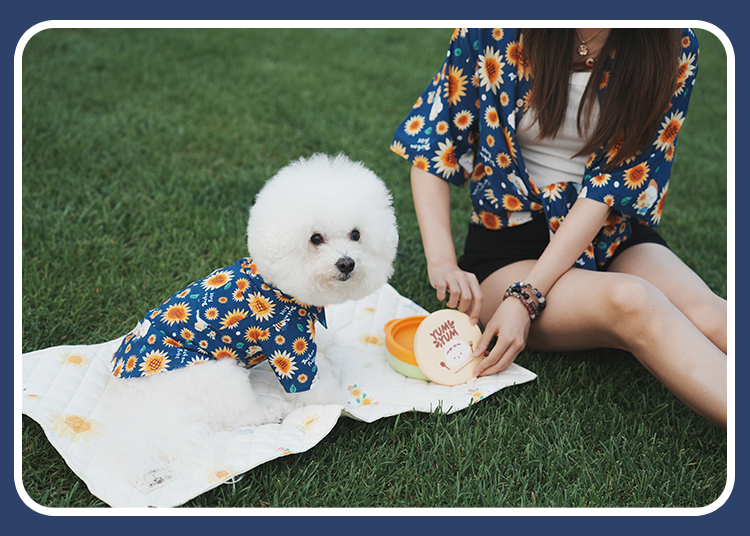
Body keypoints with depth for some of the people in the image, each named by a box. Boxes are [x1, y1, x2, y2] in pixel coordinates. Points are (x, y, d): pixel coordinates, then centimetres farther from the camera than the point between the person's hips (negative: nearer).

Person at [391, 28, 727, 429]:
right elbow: (430, 142, -1)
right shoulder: (498, 33, -9)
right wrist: (442, 262, -15)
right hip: (509, 245, -2)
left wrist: (526, 296, -23)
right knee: (631, 302, -34)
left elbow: (615, 183, -14)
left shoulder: (675, 48, -7)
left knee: (706, 314, -29)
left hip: (613, 234, 3)